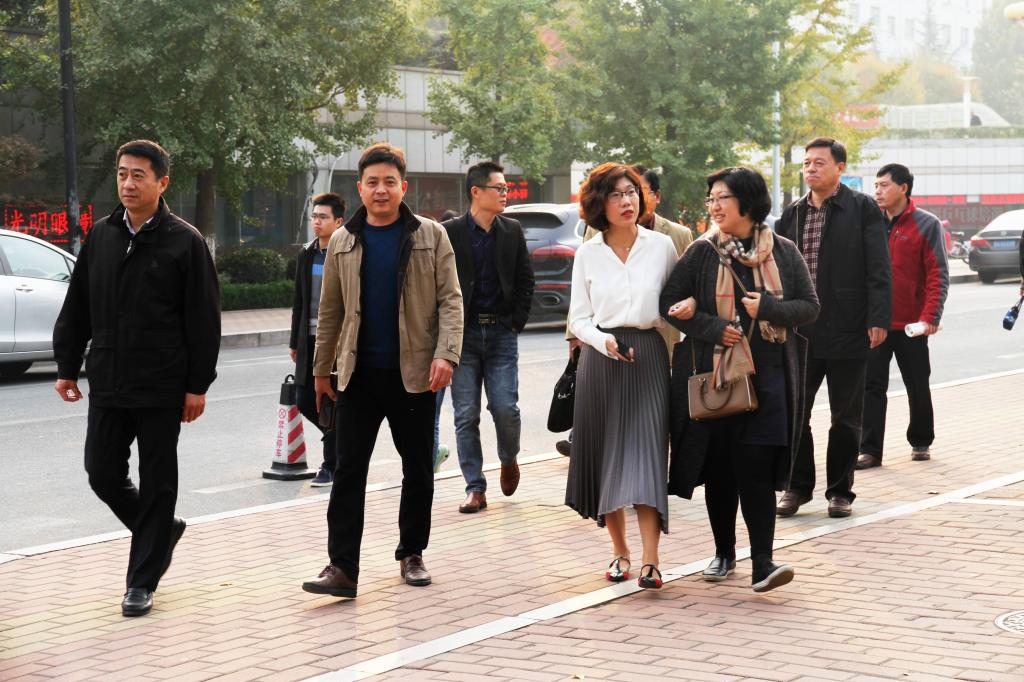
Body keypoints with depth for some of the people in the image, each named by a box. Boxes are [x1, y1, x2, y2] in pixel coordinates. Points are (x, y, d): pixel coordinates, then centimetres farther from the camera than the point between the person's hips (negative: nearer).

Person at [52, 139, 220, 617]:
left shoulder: (184, 241, -6)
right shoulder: (100, 236, 7)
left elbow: (203, 320, -6)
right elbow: (76, 309, 13)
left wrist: (198, 385, -9)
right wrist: (66, 367, 9)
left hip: (162, 388, -4)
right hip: (107, 384, 4)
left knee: (157, 484, 3)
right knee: (102, 473, 6)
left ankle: (142, 582, 13)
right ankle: (161, 531, 31)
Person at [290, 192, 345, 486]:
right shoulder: (306, 255, 11)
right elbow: (299, 301, 16)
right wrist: (295, 341, 15)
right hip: (310, 340, 7)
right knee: (305, 400, 7)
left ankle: (330, 466, 8)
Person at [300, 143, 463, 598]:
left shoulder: (430, 236, 1)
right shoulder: (343, 243, 7)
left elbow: (450, 299, -3)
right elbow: (330, 310, 13)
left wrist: (446, 354, -16)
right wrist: (321, 368, 14)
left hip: (414, 373, -1)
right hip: (359, 373, 1)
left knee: (418, 470, 9)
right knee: (348, 470, -4)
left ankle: (412, 554, 23)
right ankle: (342, 568, -6)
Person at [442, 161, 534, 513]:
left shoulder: (512, 231, 7)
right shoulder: (449, 233, -3)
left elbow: (525, 280, 12)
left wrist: (517, 322, 3)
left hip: (502, 334, 2)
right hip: (462, 335, -1)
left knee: (505, 408, -7)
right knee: (466, 415, -1)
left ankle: (509, 458, 24)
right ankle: (475, 488, 7)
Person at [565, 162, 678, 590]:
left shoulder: (661, 246, 3)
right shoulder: (587, 254, 6)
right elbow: (578, 318, 6)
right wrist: (604, 340, -11)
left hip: (649, 357, -2)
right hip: (600, 361, 2)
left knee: (646, 454, -11)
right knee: (605, 456, 5)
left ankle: (650, 561, -15)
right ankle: (619, 551, 18)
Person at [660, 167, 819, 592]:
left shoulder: (783, 253, 4)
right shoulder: (702, 253, 4)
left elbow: (810, 307, 5)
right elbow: (670, 304, 3)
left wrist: (768, 308, -13)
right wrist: (713, 328, -11)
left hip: (766, 377, -1)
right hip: (713, 375, 1)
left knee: (756, 470, -9)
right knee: (719, 469, 7)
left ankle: (762, 564, -10)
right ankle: (724, 553, 23)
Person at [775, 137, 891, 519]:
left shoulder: (863, 209, -3)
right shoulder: (792, 214, 10)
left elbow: (878, 269, -7)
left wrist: (878, 320, -14)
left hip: (848, 330, -4)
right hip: (798, 331, 4)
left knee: (846, 417, 6)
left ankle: (840, 491, 17)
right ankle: (798, 486, 19)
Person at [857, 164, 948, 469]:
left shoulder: (927, 225, -5)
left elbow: (938, 276, -8)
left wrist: (930, 317, -18)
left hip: (910, 325, -2)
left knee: (918, 387, 12)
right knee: (872, 387, -2)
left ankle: (921, 442, 28)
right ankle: (869, 450, 0)